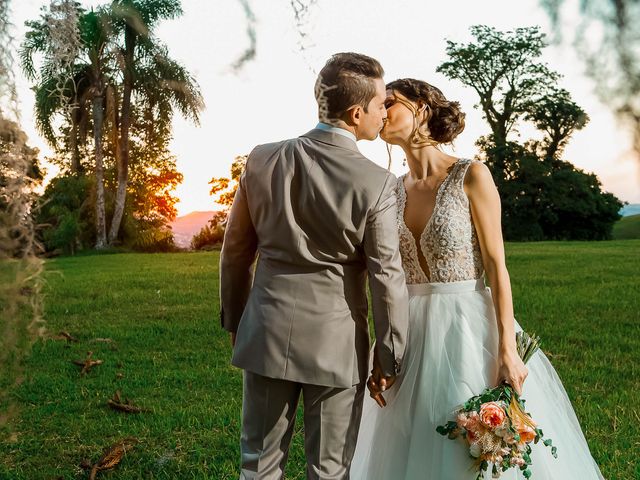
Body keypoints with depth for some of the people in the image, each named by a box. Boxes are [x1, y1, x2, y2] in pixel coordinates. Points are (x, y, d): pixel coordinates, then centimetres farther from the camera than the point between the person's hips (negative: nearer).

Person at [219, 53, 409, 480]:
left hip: (266, 334, 3)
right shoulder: (377, 183, -15)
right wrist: (390, 358, 2)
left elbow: (236, 250, 4)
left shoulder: (263, 159, -4)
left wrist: (235, 320, 17)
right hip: (336, 346, -3)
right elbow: (386, 278, -10)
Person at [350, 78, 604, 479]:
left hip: (469, 328, -5)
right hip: (412, 333, 5)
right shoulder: (392, 191, 7)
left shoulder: (472, 176, -7)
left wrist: (506, 349, -16)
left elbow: (497, 267, -9)